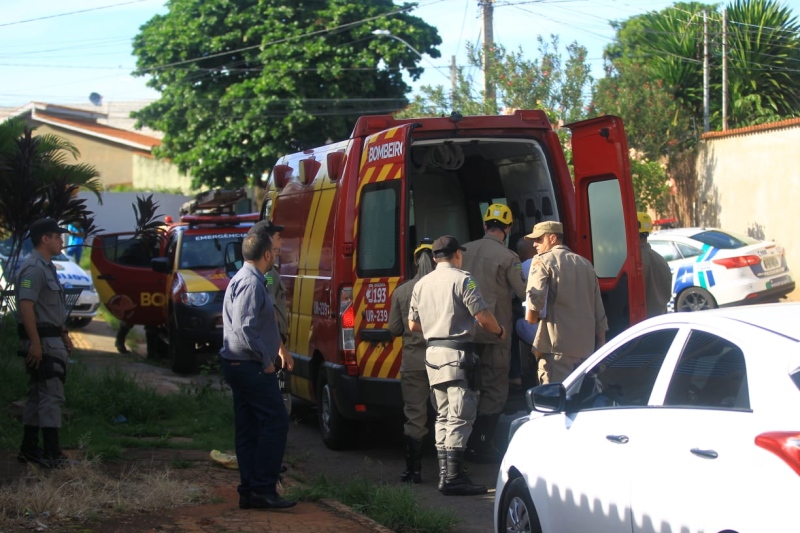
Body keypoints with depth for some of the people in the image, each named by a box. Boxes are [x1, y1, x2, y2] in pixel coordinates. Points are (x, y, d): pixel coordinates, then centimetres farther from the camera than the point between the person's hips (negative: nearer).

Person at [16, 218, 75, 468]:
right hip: (43, 342, -10)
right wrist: (35, 343, -27)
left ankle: (29, 449, 18)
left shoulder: (46, 267, 16)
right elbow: (26, 306, -25)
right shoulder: (33, 268, -17)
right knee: (51, 396, -9)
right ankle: (52, 454, -8)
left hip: (51, 339, 10)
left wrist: (63, 334, 22)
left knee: (38, 395, 13)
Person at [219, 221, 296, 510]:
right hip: (251, 367, -11)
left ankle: (249, 491, 13)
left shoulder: (243, 279, 18)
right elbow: (244, 329, -25)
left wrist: (271, 353, 21)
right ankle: (263, 489, -11)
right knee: (276, 421, -9)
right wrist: (266, 359, -18)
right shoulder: (251, 283, -17)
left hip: (239, 365, 11)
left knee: (248, 428, 10)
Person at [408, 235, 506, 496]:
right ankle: (453, 478, -13)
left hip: (432, 354, 7)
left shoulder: (421, 284, 14)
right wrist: (499, 331, 6)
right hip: (457, 355, -7)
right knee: (460, 417, -8)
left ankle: (444, 473, 15)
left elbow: (413, 324, 17)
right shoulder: (462, 279, -8)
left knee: (443, 416, 14)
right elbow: (483, 317, -13)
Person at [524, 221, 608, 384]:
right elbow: (598, 307, 19)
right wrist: (601, 339, 24)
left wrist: (531, 314, -1)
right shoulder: (585, 264, 18)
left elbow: (536, 296, -20)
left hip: (556, 345, -7)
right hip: (585, 345, 7)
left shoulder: (542, 261, -3)